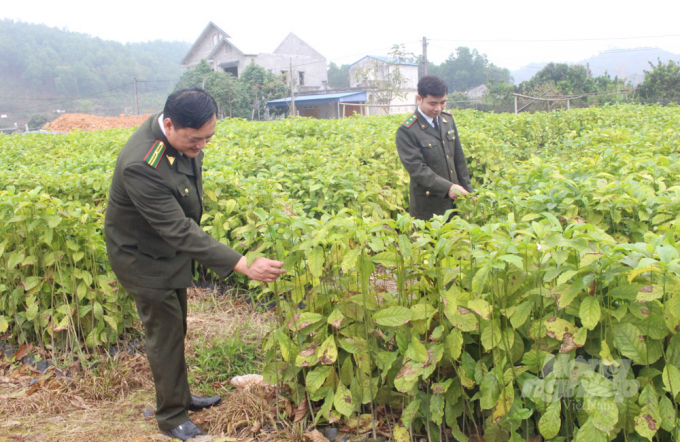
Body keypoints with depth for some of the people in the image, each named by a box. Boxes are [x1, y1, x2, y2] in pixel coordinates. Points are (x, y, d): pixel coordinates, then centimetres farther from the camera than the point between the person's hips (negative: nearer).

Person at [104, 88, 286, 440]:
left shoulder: (185, 136, -13)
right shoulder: (141, 166, -39)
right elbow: (179, 230, -41)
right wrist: (243, 265, -44)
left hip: (172, 252, 8)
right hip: (144, 257, -8)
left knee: (175, 329, 19)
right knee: (165, 332, 3)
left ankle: (180, 397, 38)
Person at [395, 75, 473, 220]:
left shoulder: (448, 120, 8)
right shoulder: (406, 131, -13)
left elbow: (459, 159, 13)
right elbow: (417, 169, -20)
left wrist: (468, 191, 12)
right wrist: (447, 187, -28)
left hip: (455, 201, 6)